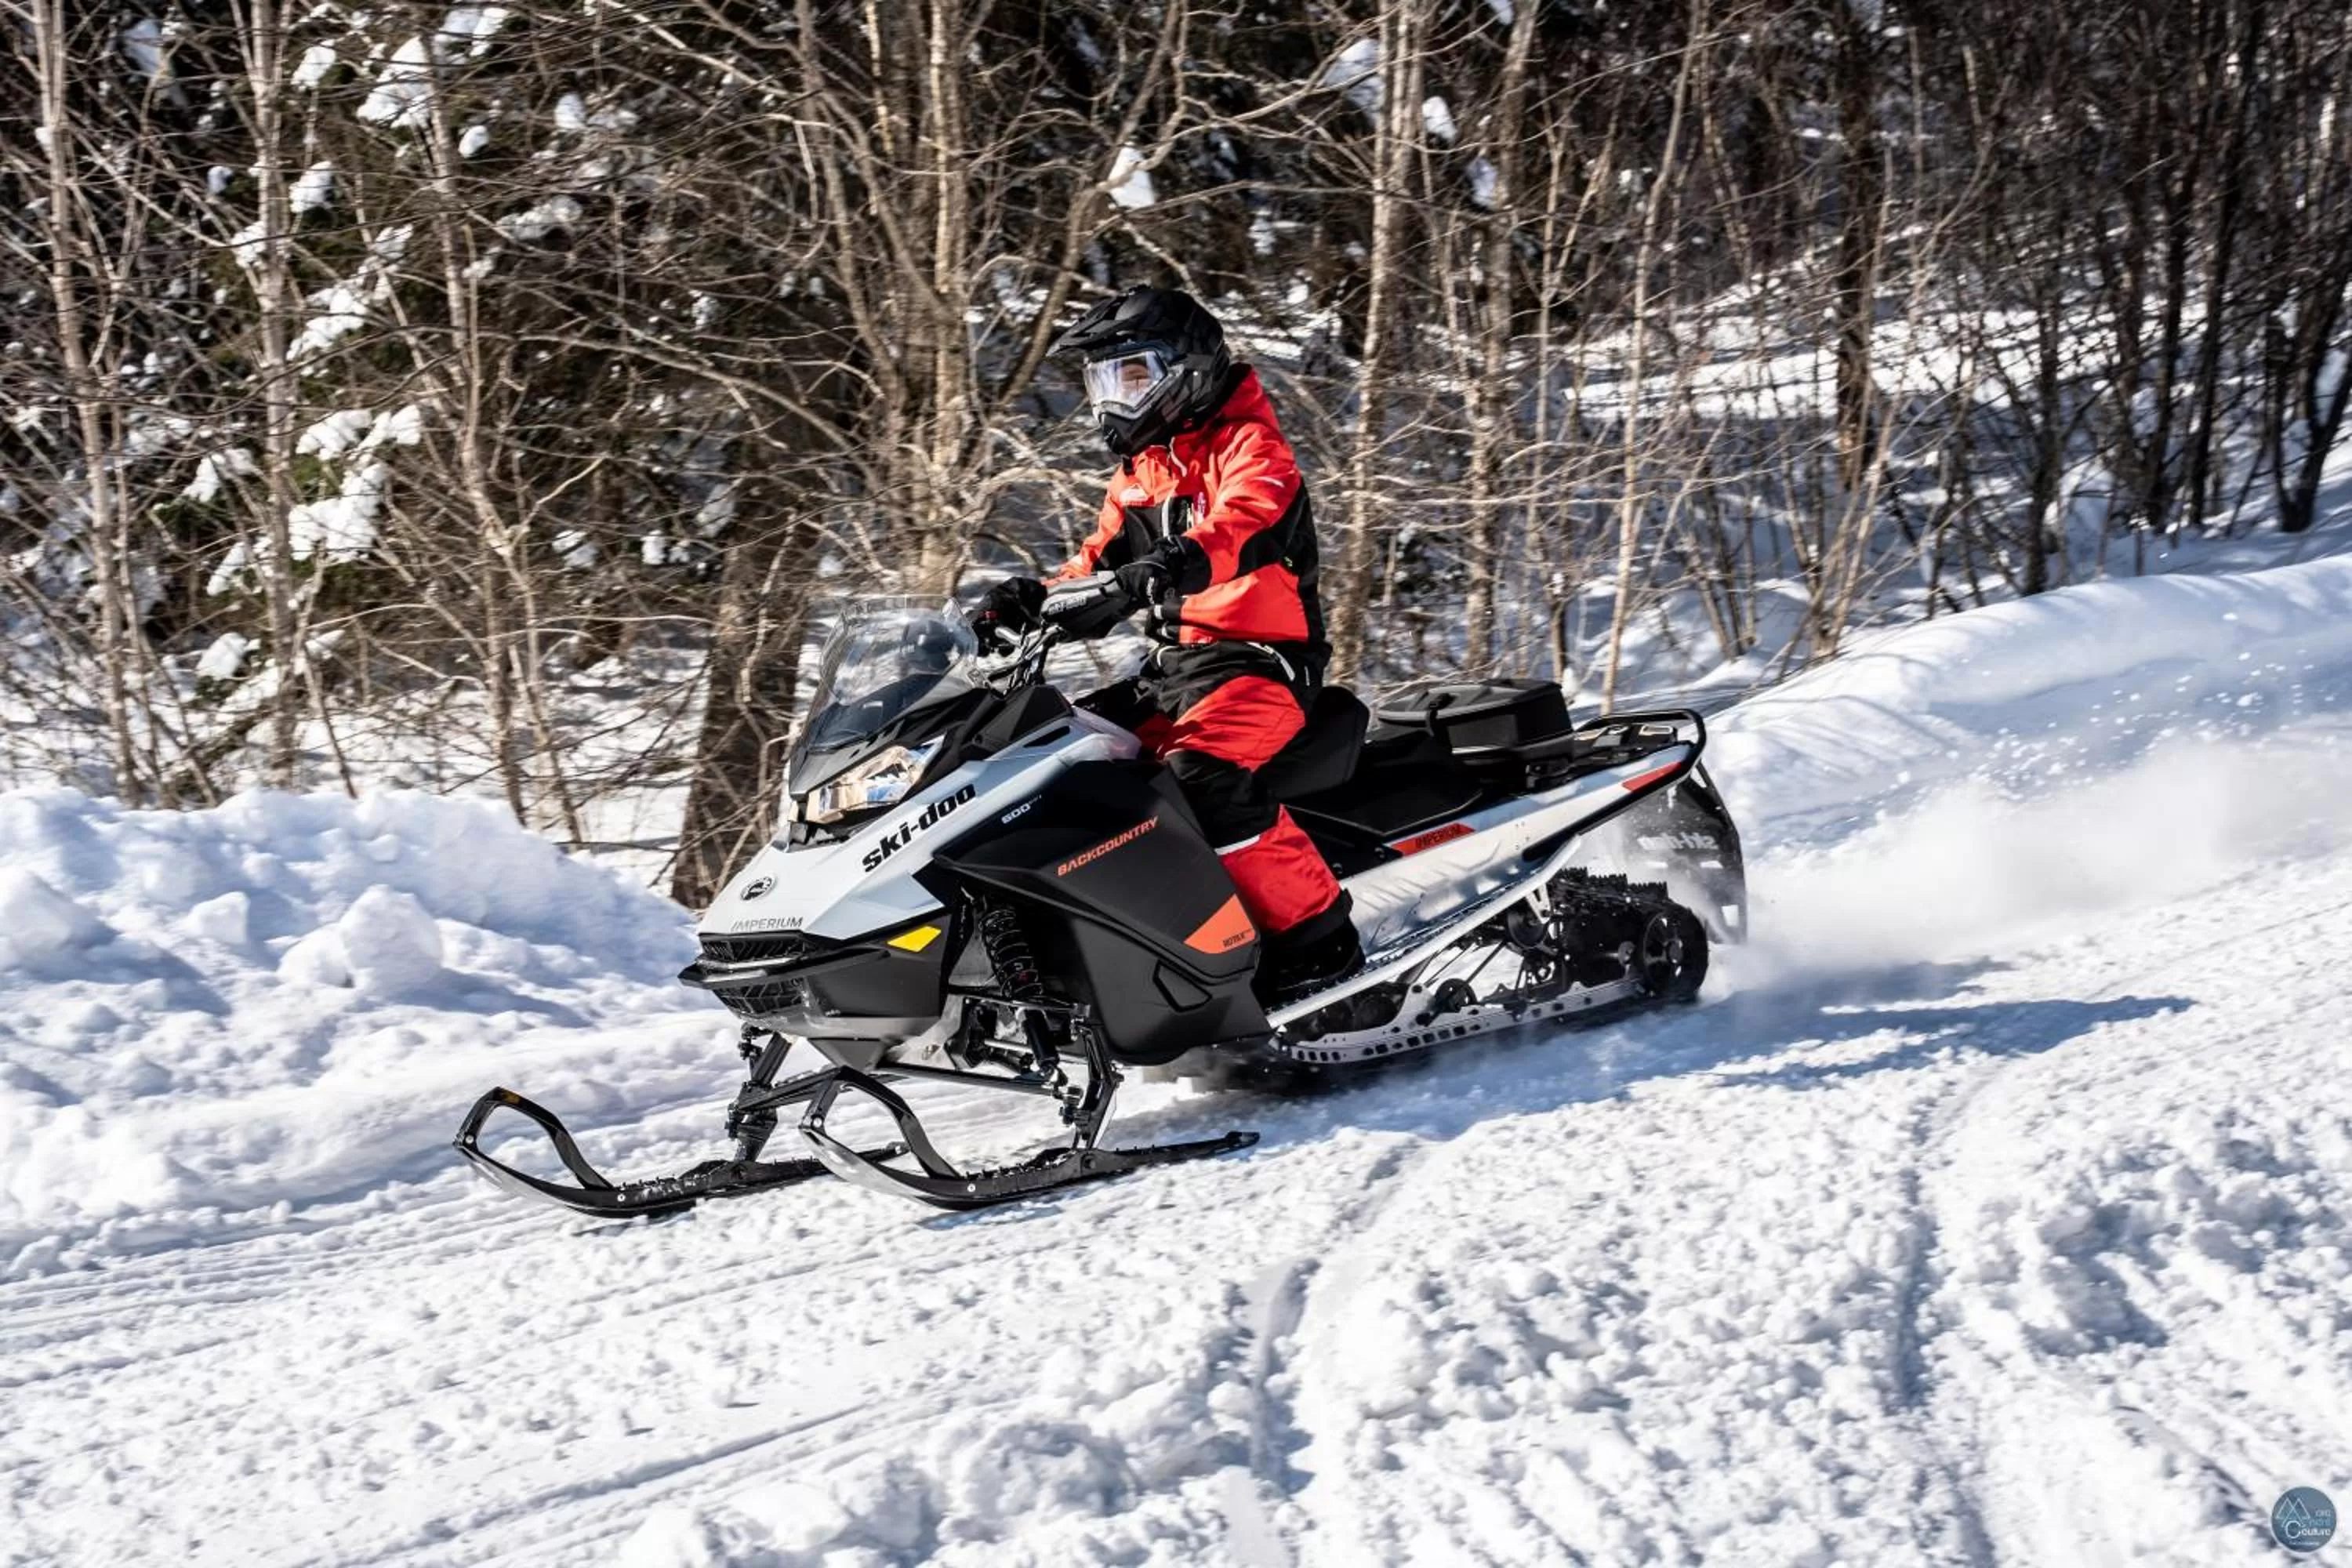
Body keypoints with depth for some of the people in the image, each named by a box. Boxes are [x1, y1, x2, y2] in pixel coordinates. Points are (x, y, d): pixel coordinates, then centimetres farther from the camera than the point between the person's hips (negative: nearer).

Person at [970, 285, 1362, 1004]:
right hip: (1174, 666, 9)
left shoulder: (1246, 444, -5)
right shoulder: (1136, 473, 22)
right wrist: (1028, 600, 0)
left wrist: (1183, 560, -46)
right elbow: (1096, 567, 20)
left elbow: (1249, 519, -26)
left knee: (1204, 772, -34)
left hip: (1259, 657, -9)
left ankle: (1319, 938, -30)